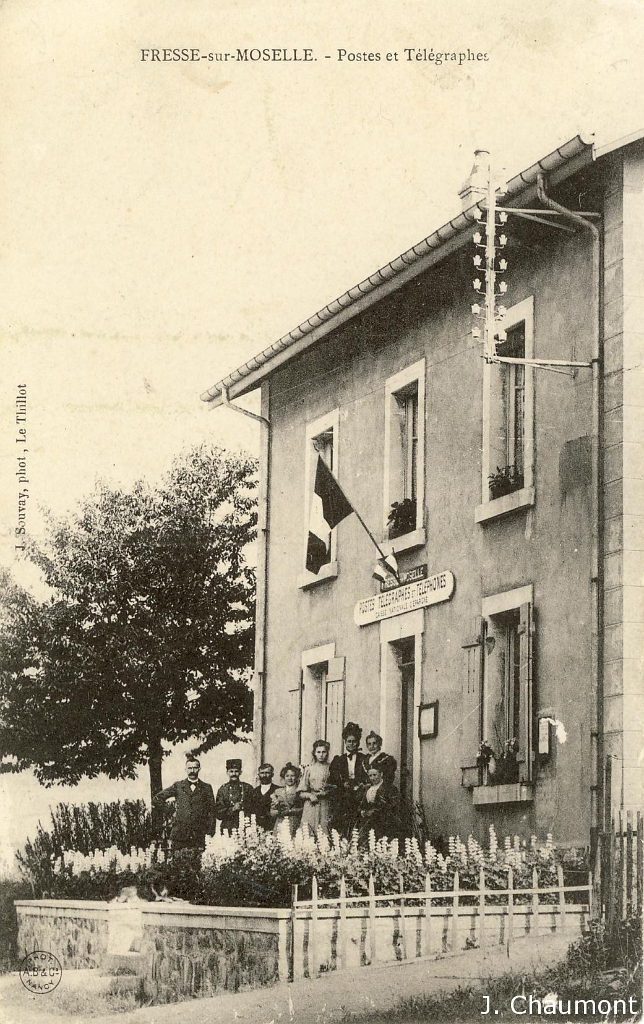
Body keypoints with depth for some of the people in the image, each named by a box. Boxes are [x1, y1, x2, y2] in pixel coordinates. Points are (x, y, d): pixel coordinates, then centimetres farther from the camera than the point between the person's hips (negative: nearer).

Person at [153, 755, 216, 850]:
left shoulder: (206, 788, 12)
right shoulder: (177, 786, 11)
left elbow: (211, 812, 10)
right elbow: (158, 798, 11)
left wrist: (210, 833, 1)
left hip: (198, 835, 0)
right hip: (179, 834, 0)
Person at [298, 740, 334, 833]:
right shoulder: (309, 769, 7)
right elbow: (301, 793, 6)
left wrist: (327, 792, -11)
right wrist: (310, 795, -12)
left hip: (325, 807, 0)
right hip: (311, 807, 0)